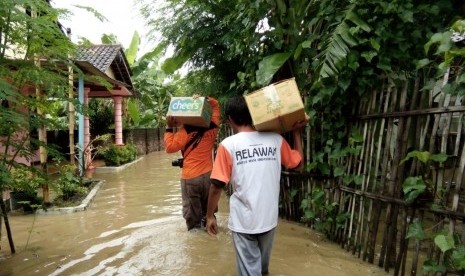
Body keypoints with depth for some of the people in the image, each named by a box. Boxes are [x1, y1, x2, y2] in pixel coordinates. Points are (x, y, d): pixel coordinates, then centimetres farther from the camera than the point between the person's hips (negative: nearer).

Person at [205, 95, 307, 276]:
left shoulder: (228, 145, -14)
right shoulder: (276, 140, -4)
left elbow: (217, 186, -13)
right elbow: (298, 165, 9)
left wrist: (210, 216, 1)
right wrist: (296, 133, 14)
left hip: (243, 220, -4)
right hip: (269, 218, 4)